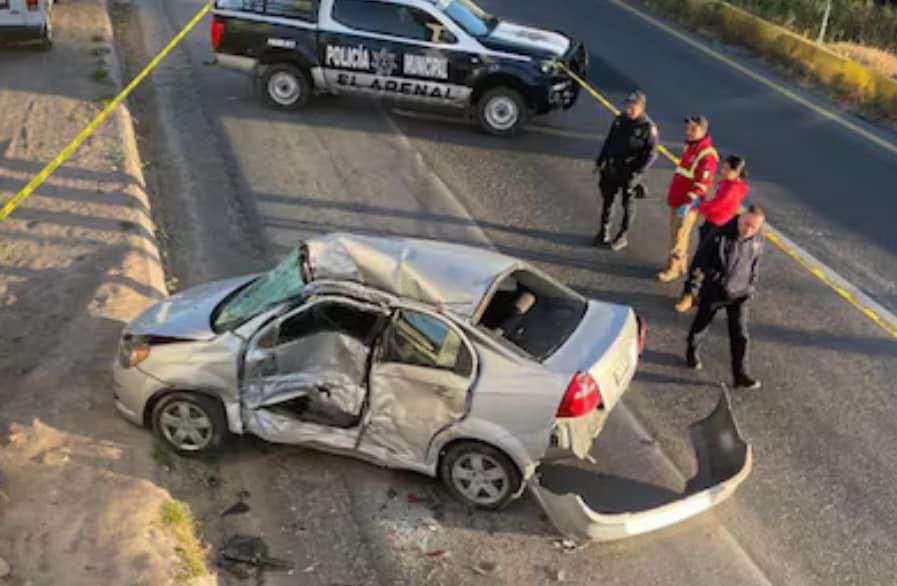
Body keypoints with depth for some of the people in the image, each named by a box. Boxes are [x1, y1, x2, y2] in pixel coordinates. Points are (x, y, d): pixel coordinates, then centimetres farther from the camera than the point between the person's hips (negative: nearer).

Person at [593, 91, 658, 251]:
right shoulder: (620, 120, 0)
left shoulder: (648, 127, -16)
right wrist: (600, 160, 9)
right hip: (612, 169, 5)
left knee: (628, 205, 10)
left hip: (630, 173, -5)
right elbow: (609, 140, 12)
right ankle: (603, 233, 27)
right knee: (607, 201, 12)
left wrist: (638, 173, -22)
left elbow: (651, 154, -15)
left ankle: (622, 237, 25)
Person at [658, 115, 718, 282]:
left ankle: (673, 269, 7)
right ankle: (681, 264, 29)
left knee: (679, 236, -4)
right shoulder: (689, 147, 12)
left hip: (688, 204, -9)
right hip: (676, 200, 9)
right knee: (675, 234, 16)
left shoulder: (707, 154, -18)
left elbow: (702, 183, -23)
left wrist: (688, 202, -28)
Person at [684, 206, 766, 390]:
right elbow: (700, 259, -13)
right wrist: (693, 286, -7)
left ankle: (740, 375, 8)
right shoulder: (720, 236, -22)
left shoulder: (757, 240, -8)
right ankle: (692, 353, 45)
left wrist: (752, 286, 16)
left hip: (739, 294, 2)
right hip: (713, 292, -2)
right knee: (701, 325, 18)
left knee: (739, 335, 0)